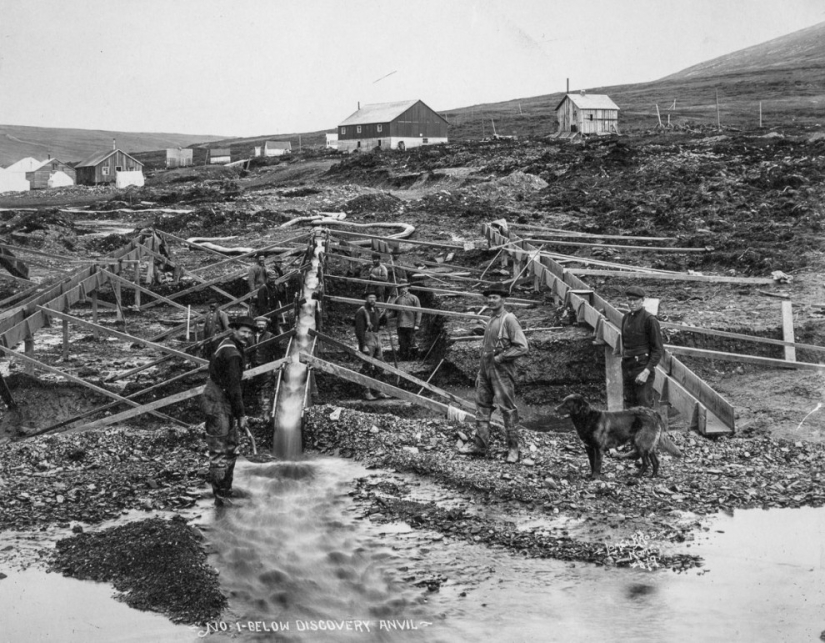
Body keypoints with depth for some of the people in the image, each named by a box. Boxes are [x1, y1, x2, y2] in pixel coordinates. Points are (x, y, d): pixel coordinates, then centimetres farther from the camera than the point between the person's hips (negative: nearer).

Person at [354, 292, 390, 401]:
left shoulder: (375, 310, 14)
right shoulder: (361, 311, -11)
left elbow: (382, 323, 19)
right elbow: (359, 330, -15)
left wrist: (383, 315, -2)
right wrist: (363, 346, -21)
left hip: (377, 338, 8)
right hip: (367, 339, -8)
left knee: (379, 366, 10)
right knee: (368, 367, -5)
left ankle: (377, 391, 18)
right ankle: (367, 393, 0)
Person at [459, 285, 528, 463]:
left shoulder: (509, 319, -11)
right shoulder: (491, 320, 14)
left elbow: (522, 347, -17)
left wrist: (500, 357, -15)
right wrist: (481, 369, 17)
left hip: (501, 370, -8)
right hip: (485, 368, 8)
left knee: (507, 408, -3)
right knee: (482, 405, 10)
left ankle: (513, 448, 4)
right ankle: (480, 444, 17)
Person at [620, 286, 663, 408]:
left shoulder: (650, 320, -11)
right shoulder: (626, 318, 9)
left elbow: (658, 350, -12)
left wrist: (646, 372, -19)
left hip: (643, 367, -6)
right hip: (627, 367, 6)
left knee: (644, 407, -5)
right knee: (630, 405, 11)